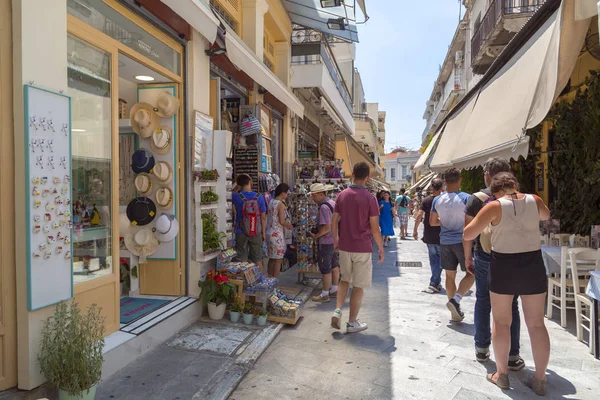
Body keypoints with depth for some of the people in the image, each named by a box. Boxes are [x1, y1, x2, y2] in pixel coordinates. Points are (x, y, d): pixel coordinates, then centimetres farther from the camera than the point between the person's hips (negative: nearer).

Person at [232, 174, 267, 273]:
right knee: (257, 260, 12)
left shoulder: (236, 196, -10)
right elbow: (263, 217, -3)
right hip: (256, 233, 1)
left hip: (241, 232, -1)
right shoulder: (259, 197, -7)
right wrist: (263, 232, 8)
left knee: (242, 260, 8)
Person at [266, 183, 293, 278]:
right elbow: (282, 222, -20)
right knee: (278, 260, 2)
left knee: (271, 259, 17)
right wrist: (290, 226, 0)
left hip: (269, 233, 8)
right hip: (277, 235, -8)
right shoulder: (281, 204, -16)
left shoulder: (271, 202, 8)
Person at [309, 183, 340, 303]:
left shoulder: (324, 207, -21)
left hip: (326, 242, -10)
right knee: (334, 266, 17)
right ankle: (334, 290, 29)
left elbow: (326, 227, -26)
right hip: (335, 239, 10)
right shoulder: (332, 203, 9)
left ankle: (325, 294, 8)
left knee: (325, 268, 0)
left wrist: (316, 236, -13)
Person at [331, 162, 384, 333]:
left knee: (345, 280, 22)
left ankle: (337, 311, 8)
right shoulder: (370, 198, -12)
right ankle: (352, 323, 17)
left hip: (344, 247, 4)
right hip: (363, 248, -4)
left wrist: (336, 240, 20)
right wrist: (381, 248, 1)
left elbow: (334, 221, 5)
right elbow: (374, 228, -11)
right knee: (358, 286, 8)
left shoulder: (342, 195, 1)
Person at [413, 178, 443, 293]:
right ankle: (434, 283, -5)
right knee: (440, 259, 4)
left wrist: (415, 230, -2)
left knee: (433, 258, 16)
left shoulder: (426, 200, -3)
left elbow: (419, 215, -10)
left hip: (428, 235, 3)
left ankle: (436, 282, 25)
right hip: (441, 235, -3)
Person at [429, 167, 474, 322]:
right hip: (462, 241, -4)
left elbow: (432, 222, 9)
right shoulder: (466, 198, -12)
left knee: (450, 275, 12)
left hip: (445, 242, 4)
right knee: (470, 273, 9)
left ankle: (455, 312, 20)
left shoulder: (437, 200, 1)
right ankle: (455, 300, -10)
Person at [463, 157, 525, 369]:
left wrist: (468, 258, 5)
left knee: (483, 303, 14)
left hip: (484, 258, 0)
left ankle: (482, 349, 22)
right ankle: (512, 356, 15)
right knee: (510, 306, 9)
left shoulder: (476, 199, -7)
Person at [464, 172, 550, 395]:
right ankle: (540, 380, 20)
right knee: (536, 324, 11)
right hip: (533, 265, 3)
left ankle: (502, 375, 19)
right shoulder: (533, 200, 0)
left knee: (501, 322, 10)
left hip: (504, 266, -3)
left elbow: (468, 235, -12)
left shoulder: (495, 206, -11)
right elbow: (546, 215, 25)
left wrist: (480, 221, 7)